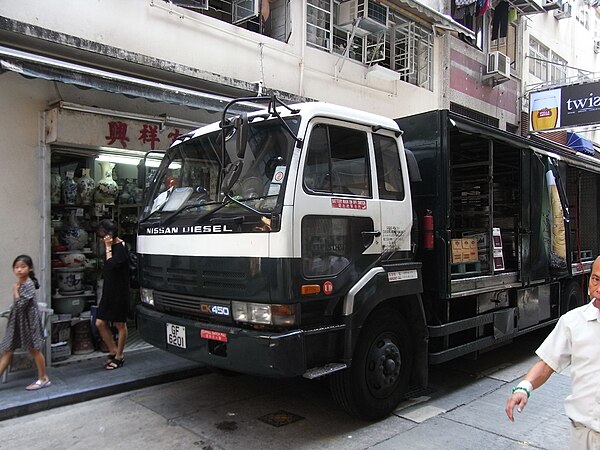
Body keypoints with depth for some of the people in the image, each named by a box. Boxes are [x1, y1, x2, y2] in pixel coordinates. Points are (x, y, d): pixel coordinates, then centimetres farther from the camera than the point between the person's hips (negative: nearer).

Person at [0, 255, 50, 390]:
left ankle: (43, 379, 14)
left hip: (28, 321, -8)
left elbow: (20, 304, -23)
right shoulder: (19, 283, 9)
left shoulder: (28, 284, -17)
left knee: (34, 349, 2)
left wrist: (15, 291, -13)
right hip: (17, 321, 9)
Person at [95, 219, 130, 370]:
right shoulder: (112, 247, 9)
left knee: (120, 324, 5)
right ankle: (113, 351, 22)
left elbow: (111, 265, -25)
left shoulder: (121, 247, -14)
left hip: (119, 292, -8)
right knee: (100, 323, 7)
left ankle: (118, 357, 17)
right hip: (108, 291, 8)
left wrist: (108, 248, -18)